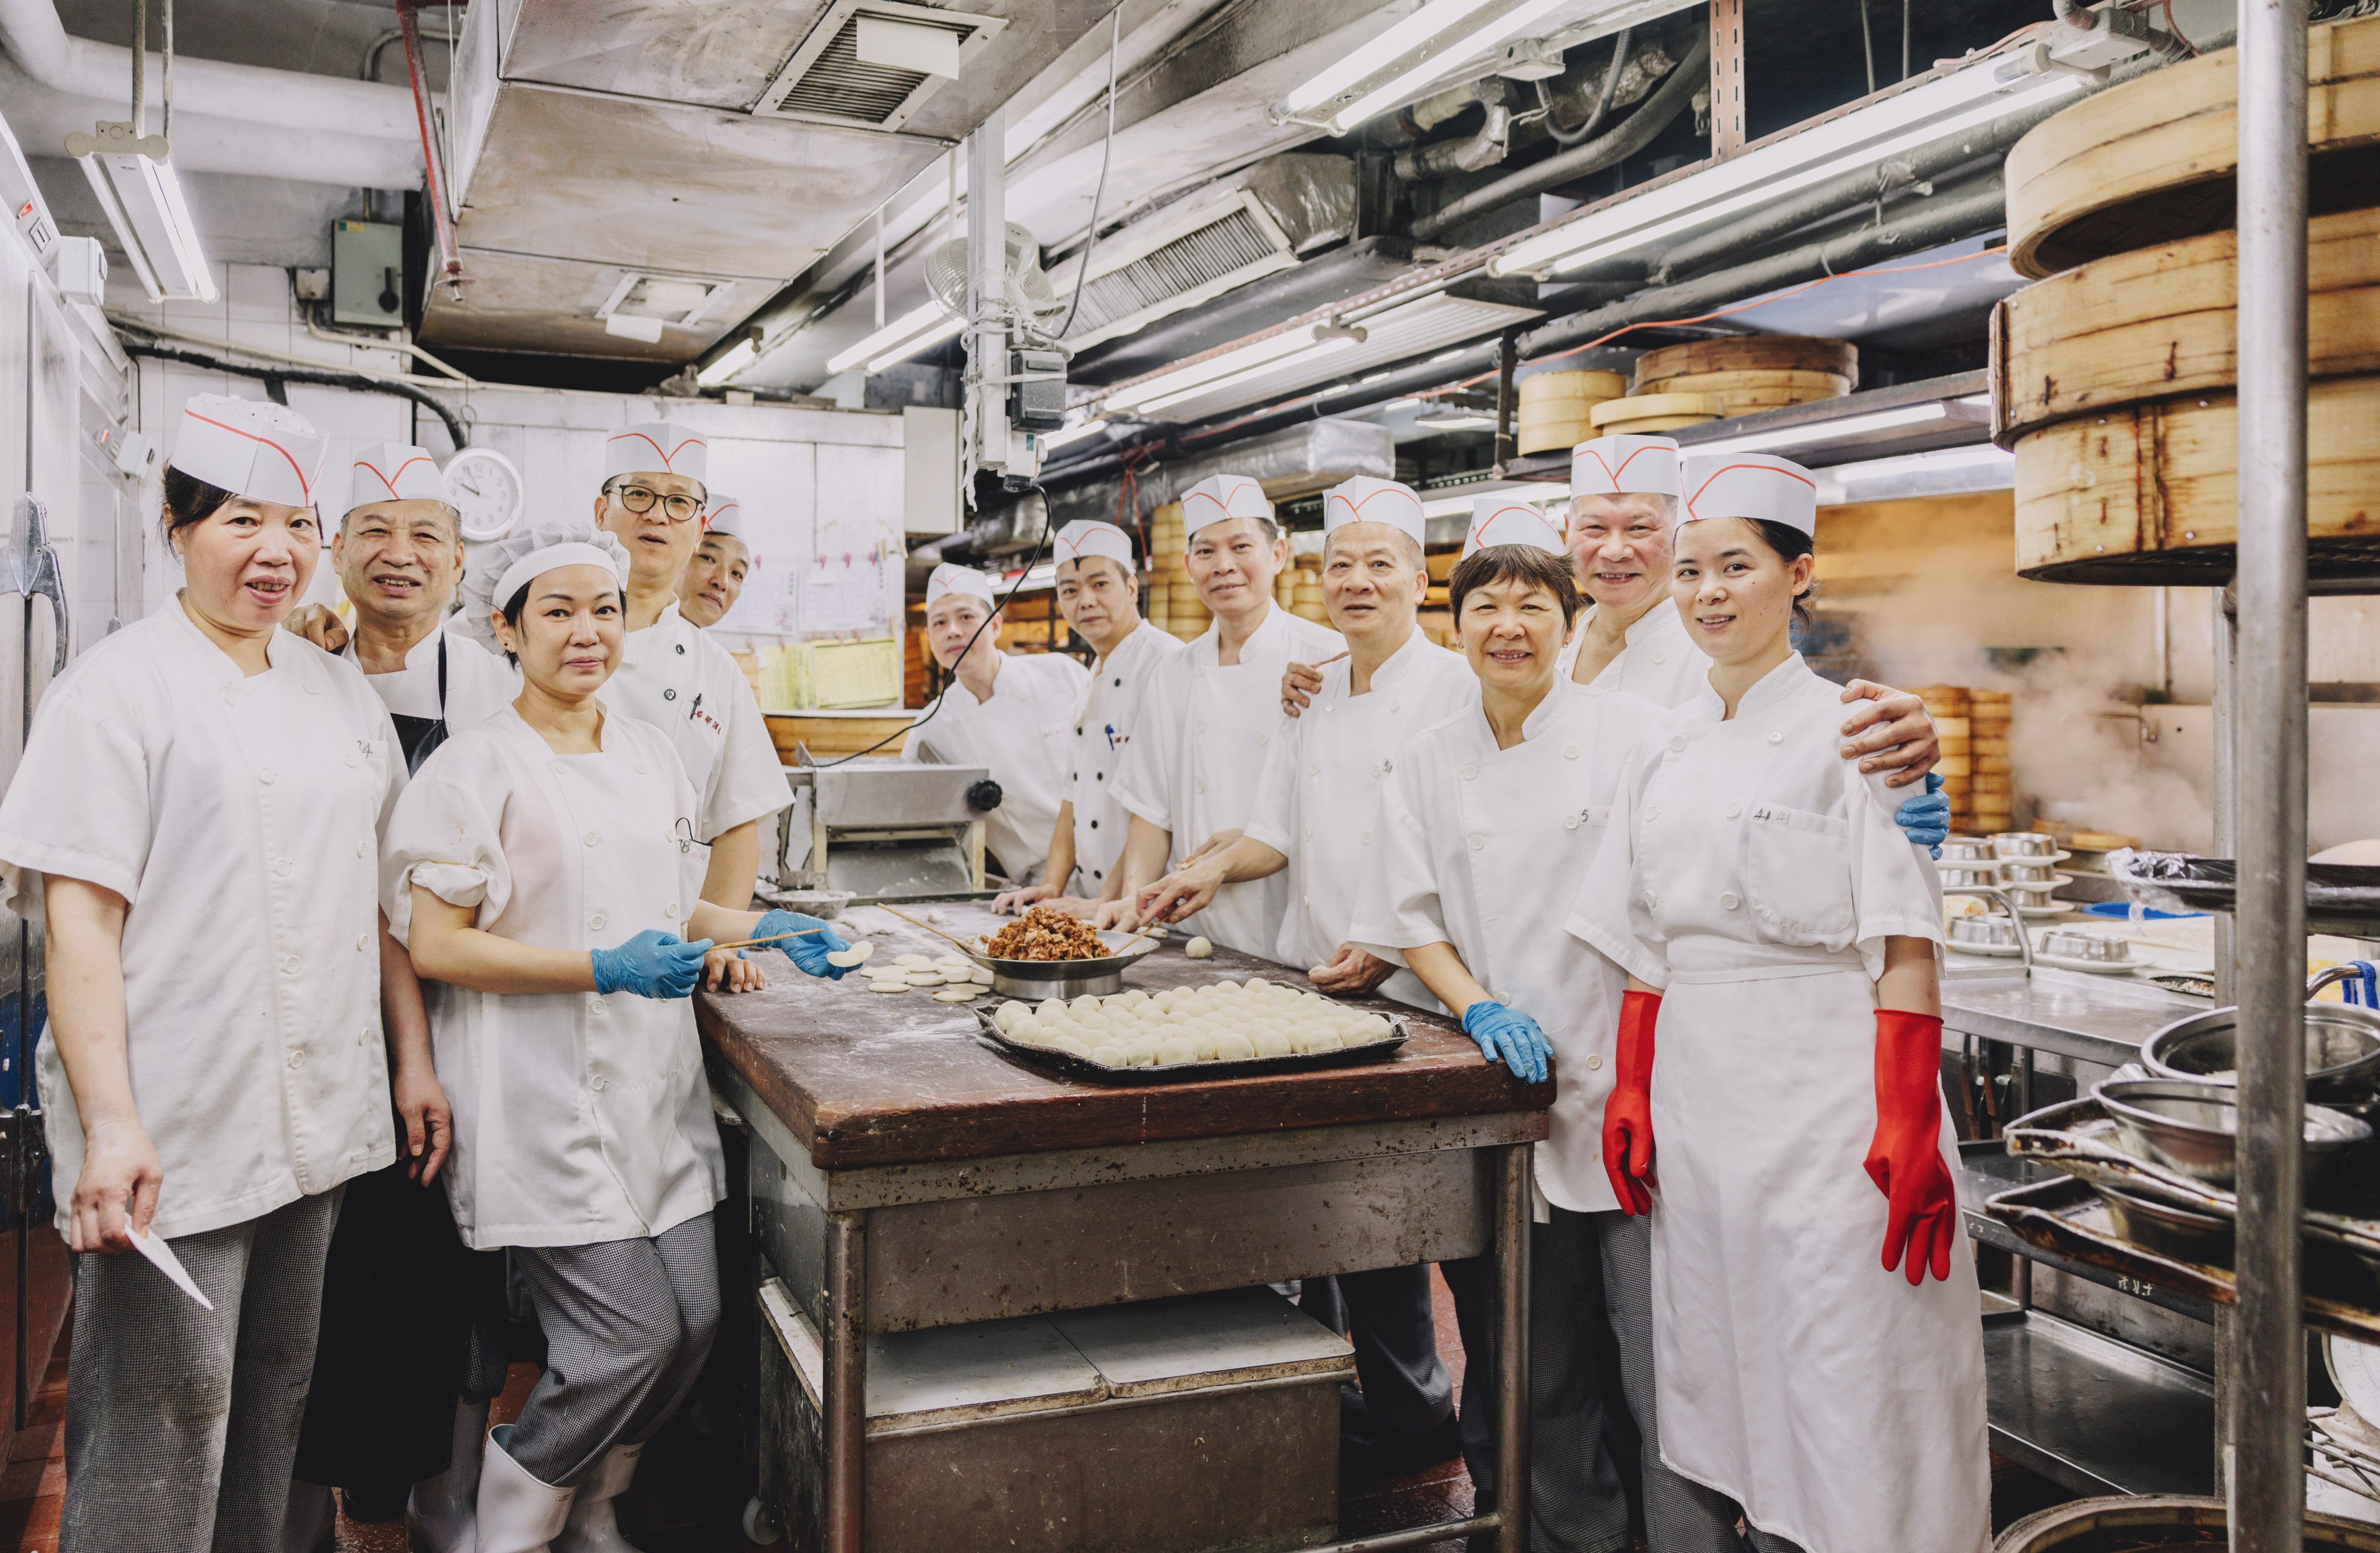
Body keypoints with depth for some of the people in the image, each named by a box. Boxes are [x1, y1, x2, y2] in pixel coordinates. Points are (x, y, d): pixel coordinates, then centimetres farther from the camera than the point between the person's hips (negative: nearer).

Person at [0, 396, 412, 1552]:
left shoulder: (339, 692, 12)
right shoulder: (120, 687, -6)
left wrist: (414, 1060, 12)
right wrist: (108, 1123, -20)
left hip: (316, 1119, 6)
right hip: (172, 1133, -6)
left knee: (273, 1404, 16)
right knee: (160, 1432, 2)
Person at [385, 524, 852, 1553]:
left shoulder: (650, 752, 12)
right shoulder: (475, 768, -8)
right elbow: (435, 946, -12)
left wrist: (757, 928, 6)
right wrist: (604, 969, -21)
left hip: (653, 1084, 7)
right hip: (546, 1101, -6)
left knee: (694, 1319, 5)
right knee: (632, 1334, -9)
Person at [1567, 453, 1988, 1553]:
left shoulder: (1849, 728, -7)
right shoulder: (1666, 752, 11)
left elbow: (1906, 945, -11)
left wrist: (1908, 1123, -17)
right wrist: (1630, 1091, 9)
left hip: (1827, 1091, -6)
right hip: (1701, 1092, 6)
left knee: (1850, 1369, -1)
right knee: (1728, 1357, 13)